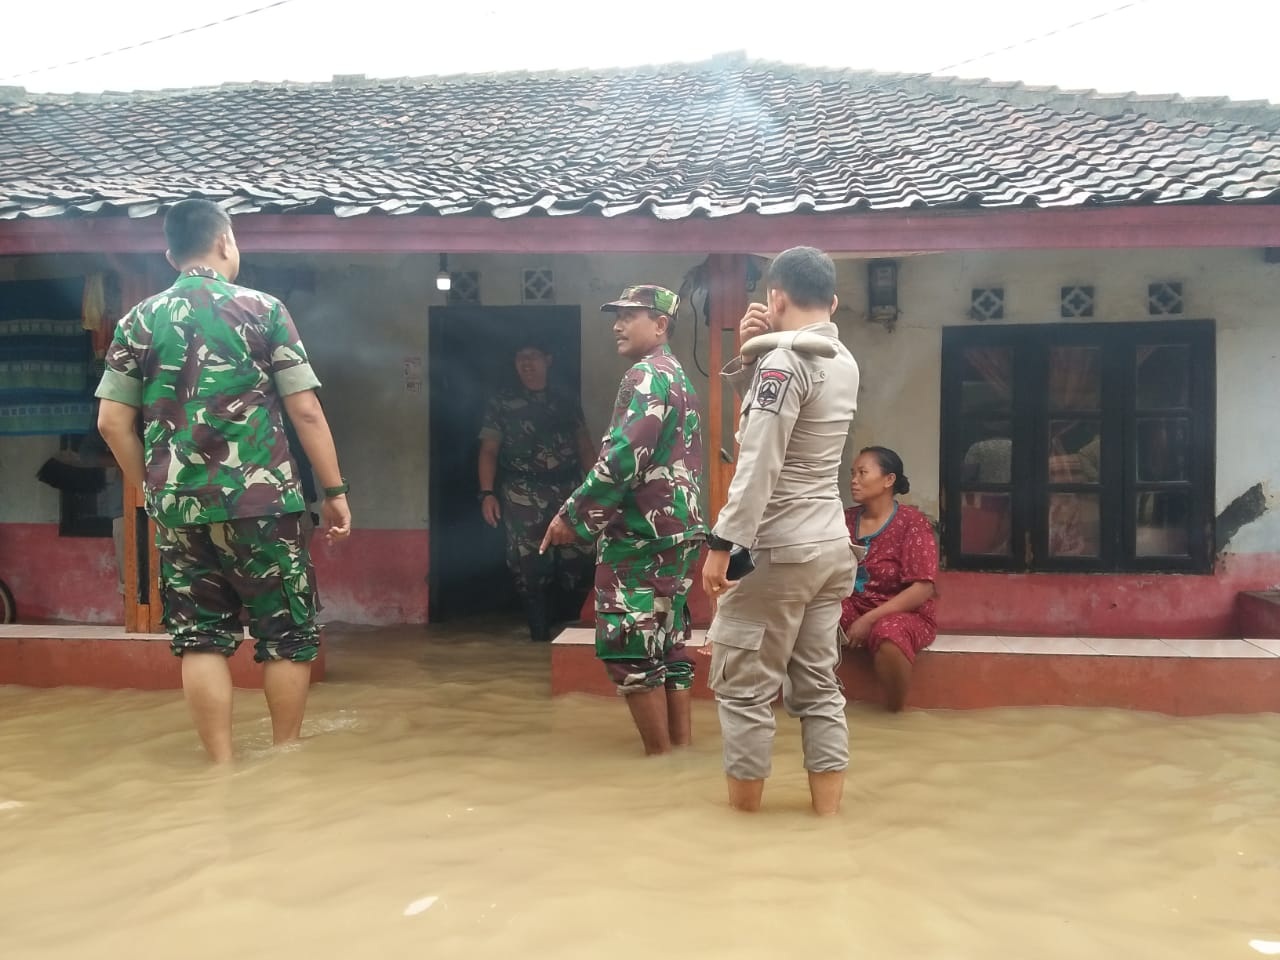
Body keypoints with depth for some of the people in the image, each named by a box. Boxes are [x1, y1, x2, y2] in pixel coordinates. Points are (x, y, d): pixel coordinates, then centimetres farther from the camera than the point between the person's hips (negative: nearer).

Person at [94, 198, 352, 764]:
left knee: (201, 637, 10)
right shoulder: (263, 309, -1)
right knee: (287, 634, 9)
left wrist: (151, 489, 16)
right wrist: (335, 490, 1)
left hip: (178, 506, 3)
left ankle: (222, 770, 10)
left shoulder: (138, 321, 7)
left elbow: (112, 423, 4)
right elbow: (306, 411, -5)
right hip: (262, 499, -3)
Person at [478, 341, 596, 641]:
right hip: (523, 496, -2)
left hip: (569, 492, 2)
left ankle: (570, 629, 16)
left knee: (579, 560, -4)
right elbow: (488, 451, 3)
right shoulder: (501, 404, 8)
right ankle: (541, 634, 4)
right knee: (530, 566, -6)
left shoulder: (567, 403, 15)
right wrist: (487, 493, -9)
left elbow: (585, 449, 14)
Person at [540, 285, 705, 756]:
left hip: (641, 535, -10)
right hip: (675, 530, 10)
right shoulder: (677, 376, 19)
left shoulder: (646, 376, -13)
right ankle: (683, 750, 19)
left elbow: (623, 457, -22)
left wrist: (573, 515, -15)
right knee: (670, 643, 13)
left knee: (630, 648, -5)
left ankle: (662, 761, 0)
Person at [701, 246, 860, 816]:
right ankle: (827, 812, 16)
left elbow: (758, 463, -20)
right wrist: (746, 357, 6)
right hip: (831, 545, 8)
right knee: (818, 683, 13)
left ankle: (743, 811, 12)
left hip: (779, 549, -8)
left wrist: (721, 544, -19)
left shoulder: (785, 359, -15)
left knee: (741, 683, 4)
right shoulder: (844, 361, 11)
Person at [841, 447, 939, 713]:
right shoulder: (846, 519, 6)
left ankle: (895, 712, -14)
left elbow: (923, 588, -16)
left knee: (889, 634, -39)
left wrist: (869, 619, -21)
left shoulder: (912, 523, -10)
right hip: (851, 607, 5)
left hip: (903, 613, -5)